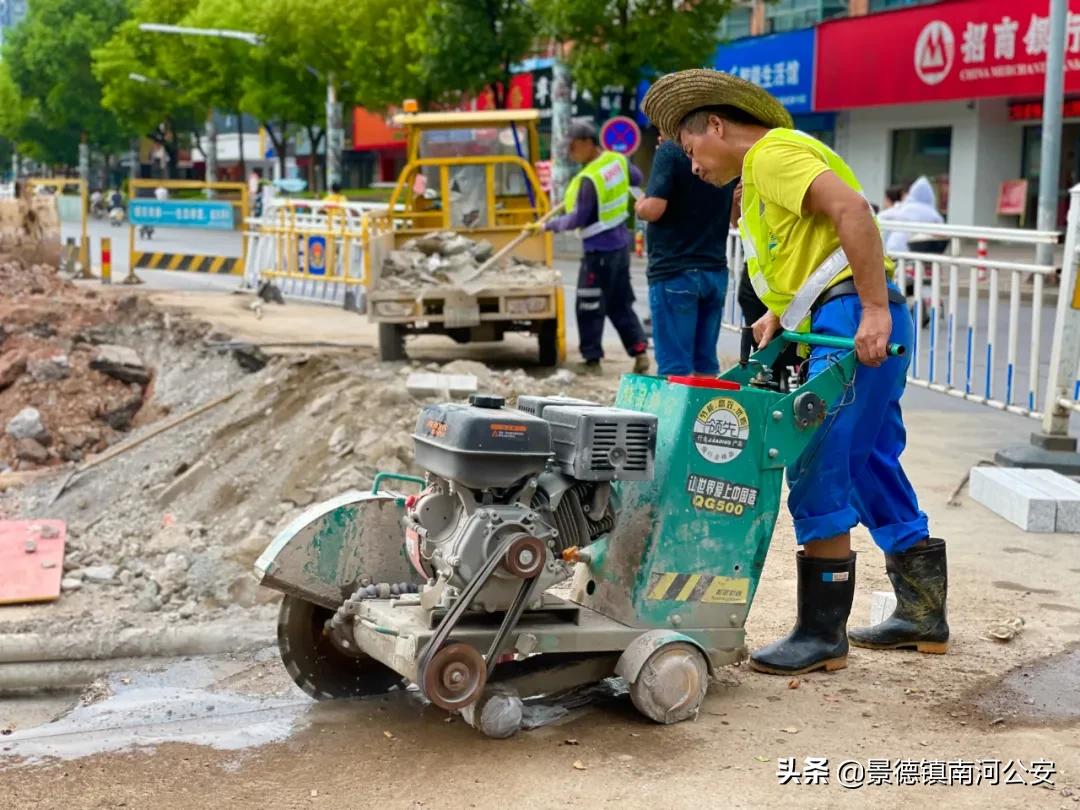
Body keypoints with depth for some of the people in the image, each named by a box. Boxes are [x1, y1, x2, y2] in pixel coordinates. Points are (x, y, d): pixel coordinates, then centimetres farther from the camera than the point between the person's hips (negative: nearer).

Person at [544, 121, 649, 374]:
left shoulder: (589, 179, -22)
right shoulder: (618, 160, 1)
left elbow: (577, 220, -18)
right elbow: (636, 178, 23)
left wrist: (550, 225, -5)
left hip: (599, 250, -8)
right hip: (620, 242, 8)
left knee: (589, 307, 3)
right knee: (620, 304, 16)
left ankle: (592, 360, 9)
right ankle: (640, 351, 12)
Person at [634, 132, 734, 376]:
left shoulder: (671, 150, -11)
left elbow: (653, 209, -19)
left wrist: (638, 206, 2)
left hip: (674, 270, -6)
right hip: (716, 270, 7)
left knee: (675, 367, -4)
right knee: (706, 365, 11)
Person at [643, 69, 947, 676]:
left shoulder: (772, 152, -6)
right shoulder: (765, 172, 27)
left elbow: (851, 208, -21)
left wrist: (874, 310, -25)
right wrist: (780, 315, 7)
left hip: (853, 316, -11)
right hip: (855, 326, 11)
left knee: (818, 475, -9)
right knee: (872, 469, 15)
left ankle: (823, 636, -4)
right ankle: (924, 615, 24)